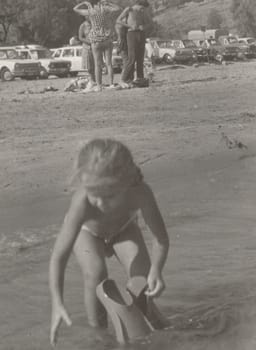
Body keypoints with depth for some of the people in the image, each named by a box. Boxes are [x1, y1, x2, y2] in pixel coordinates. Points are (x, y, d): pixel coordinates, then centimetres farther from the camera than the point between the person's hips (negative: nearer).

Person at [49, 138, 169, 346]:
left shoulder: (140, 192, -42)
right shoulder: (83, 203, -45)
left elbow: (161, 238, -33)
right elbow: (59, 256, -44)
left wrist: (156, 270, -52)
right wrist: (57, 303, -54)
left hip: (124, 228, 2)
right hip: (87, 231, -2)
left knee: (143, 273, -20)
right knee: (96, 272, -29)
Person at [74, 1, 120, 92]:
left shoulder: (89, 11, -7)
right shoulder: (104, 8, -6)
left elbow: (75, 9, 5)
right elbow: (117, 8, 7)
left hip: (96, 41, -1)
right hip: (107, 40, 1)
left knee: (98, 64, 2)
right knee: (109, 63, 5)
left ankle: (99, 86, -1)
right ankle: (111, 84, -1)